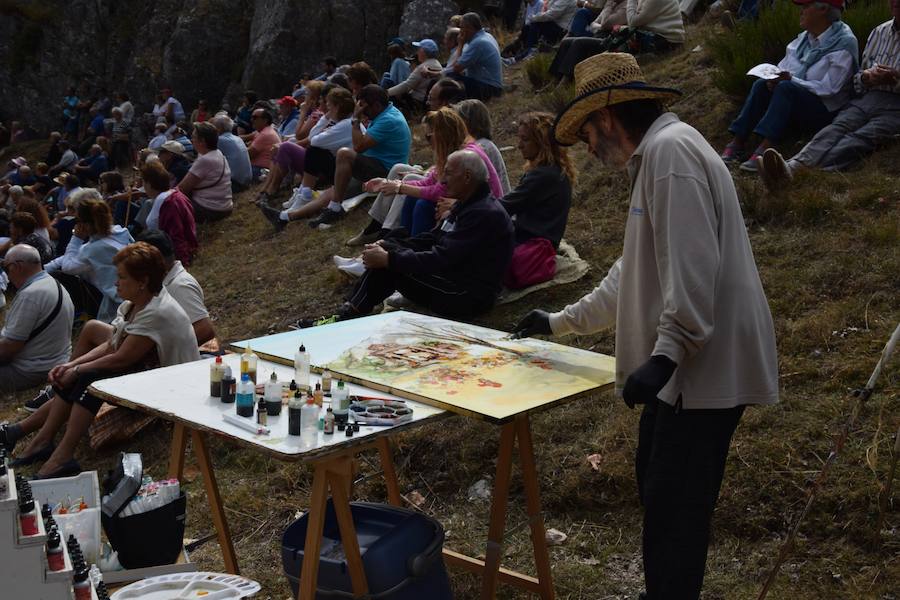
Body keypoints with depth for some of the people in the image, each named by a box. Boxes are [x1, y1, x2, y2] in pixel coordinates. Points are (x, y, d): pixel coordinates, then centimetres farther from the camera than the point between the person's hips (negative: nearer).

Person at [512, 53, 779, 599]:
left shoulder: (671, 149, -13)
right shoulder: (653, 156, 21)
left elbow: (692, 264, -25)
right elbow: (637, 273, 28)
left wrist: (665, 353, -27)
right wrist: (561, 322, 32)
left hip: (705, 366, -11)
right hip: (683, 365, 11)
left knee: (673, 509, -5)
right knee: (657, 488, 18)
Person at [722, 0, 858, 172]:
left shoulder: (844, 42, -13)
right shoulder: (805, 37, 9)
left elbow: (829, 88, -20)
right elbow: (785, 67, 9)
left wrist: (791, 79, -25)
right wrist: (774, 78, -14)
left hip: (825, 111, -7)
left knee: (786, 88, -32)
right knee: (761, 85, -17)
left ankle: (763, 149, -44)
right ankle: (738, 142, -25)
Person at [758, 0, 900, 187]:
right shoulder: (879, 32, 23)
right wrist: (865, 77, 0)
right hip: (868, 98, 5)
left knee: (861, 138, -31)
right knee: (836, 128, -26)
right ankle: (791, 166, -54)